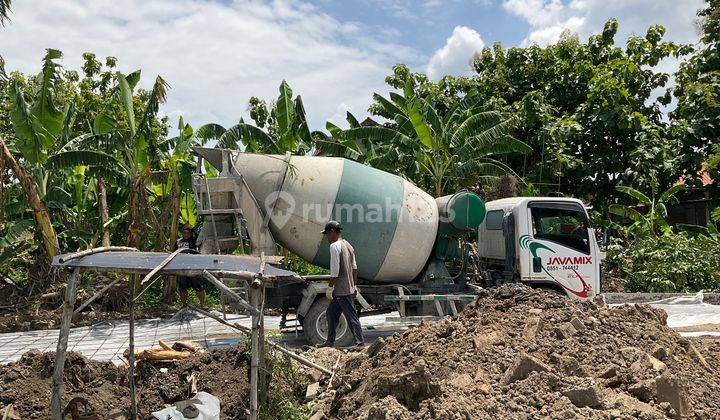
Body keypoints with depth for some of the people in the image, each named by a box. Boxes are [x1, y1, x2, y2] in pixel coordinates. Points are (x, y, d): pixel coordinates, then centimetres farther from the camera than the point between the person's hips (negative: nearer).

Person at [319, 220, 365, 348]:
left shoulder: (334, 246, -15)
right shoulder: (348, 245, 14)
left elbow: (335, 271, -20)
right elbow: (354, 268, 16)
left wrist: (330, 287, -10)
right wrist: (354, 286, 21)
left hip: (342, 291, -10)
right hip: (349, 288, 10)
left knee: (351, 316, -4)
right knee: (331, 313, 17)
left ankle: (360, 342, 1)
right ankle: (330, 341, 23)